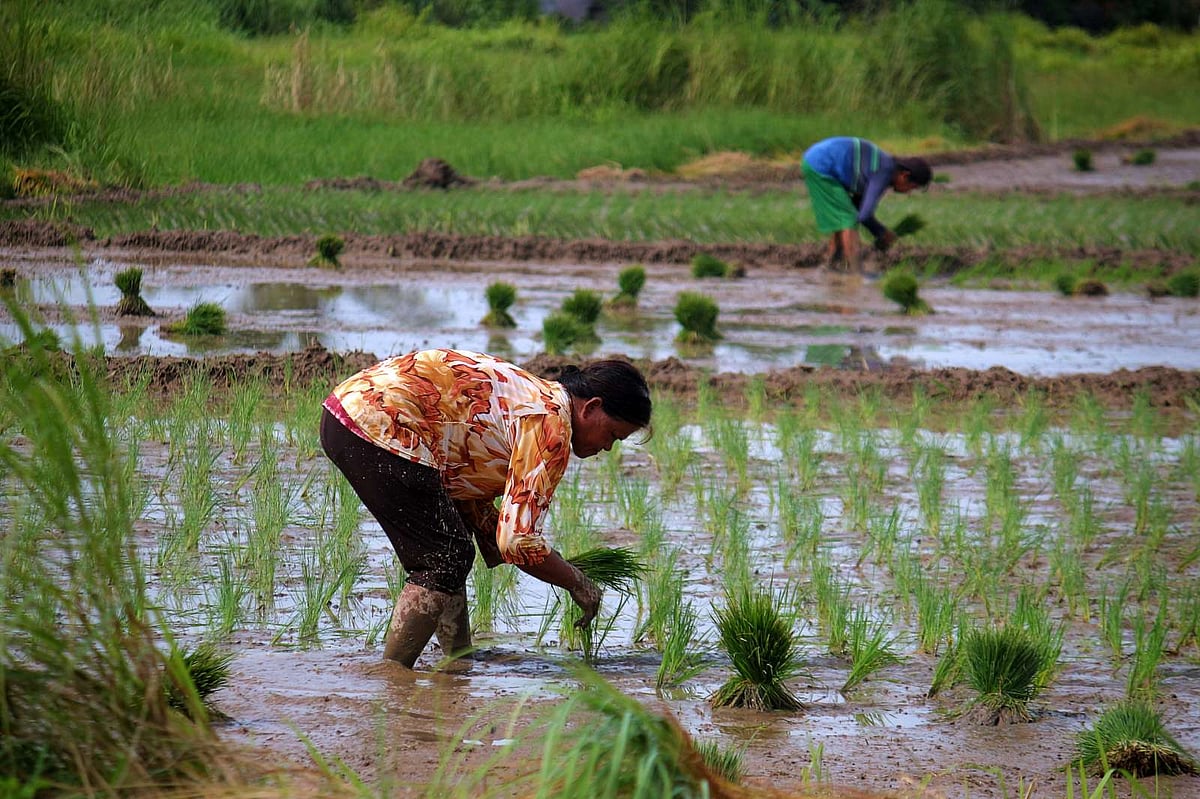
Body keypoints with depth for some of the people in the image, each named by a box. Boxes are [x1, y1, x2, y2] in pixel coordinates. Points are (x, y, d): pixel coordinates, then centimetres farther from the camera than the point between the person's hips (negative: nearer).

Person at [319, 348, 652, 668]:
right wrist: (576, 583, 0)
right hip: (379, 428, -10)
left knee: (450, 551, 18)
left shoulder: (534, 395, 19)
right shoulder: (551, 426, -11)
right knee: (447, 559, -5)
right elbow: (519, 542, -13)